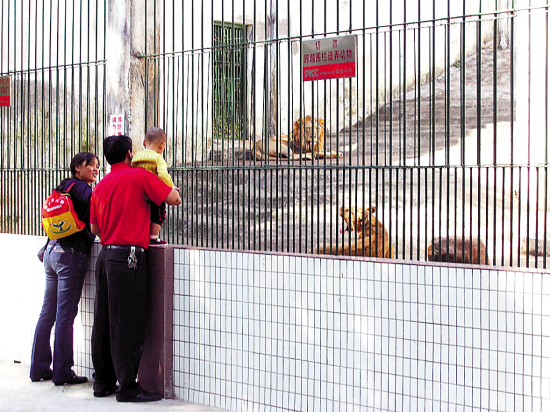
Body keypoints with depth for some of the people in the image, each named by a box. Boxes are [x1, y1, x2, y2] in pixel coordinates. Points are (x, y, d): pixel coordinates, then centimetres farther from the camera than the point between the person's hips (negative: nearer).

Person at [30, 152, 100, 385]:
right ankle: (62, 373, 1)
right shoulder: (79, 187, -8)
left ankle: (39, 368, 18)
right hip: (71, 253, -9)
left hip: (53, 250, 9)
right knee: (65, 315, -4)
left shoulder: (65, 187, 18)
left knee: (48, 313, 11)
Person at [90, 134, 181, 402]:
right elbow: (174, 199, -5)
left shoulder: (100, 186, 14)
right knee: (127, 324, -5)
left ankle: (103, 381, 19)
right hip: (129, 256, -7)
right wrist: (169, 190, 16)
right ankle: (128, 387, -3)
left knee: (104, 321, 11)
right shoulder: (139, 176, -5)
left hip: (105, 255, 7)